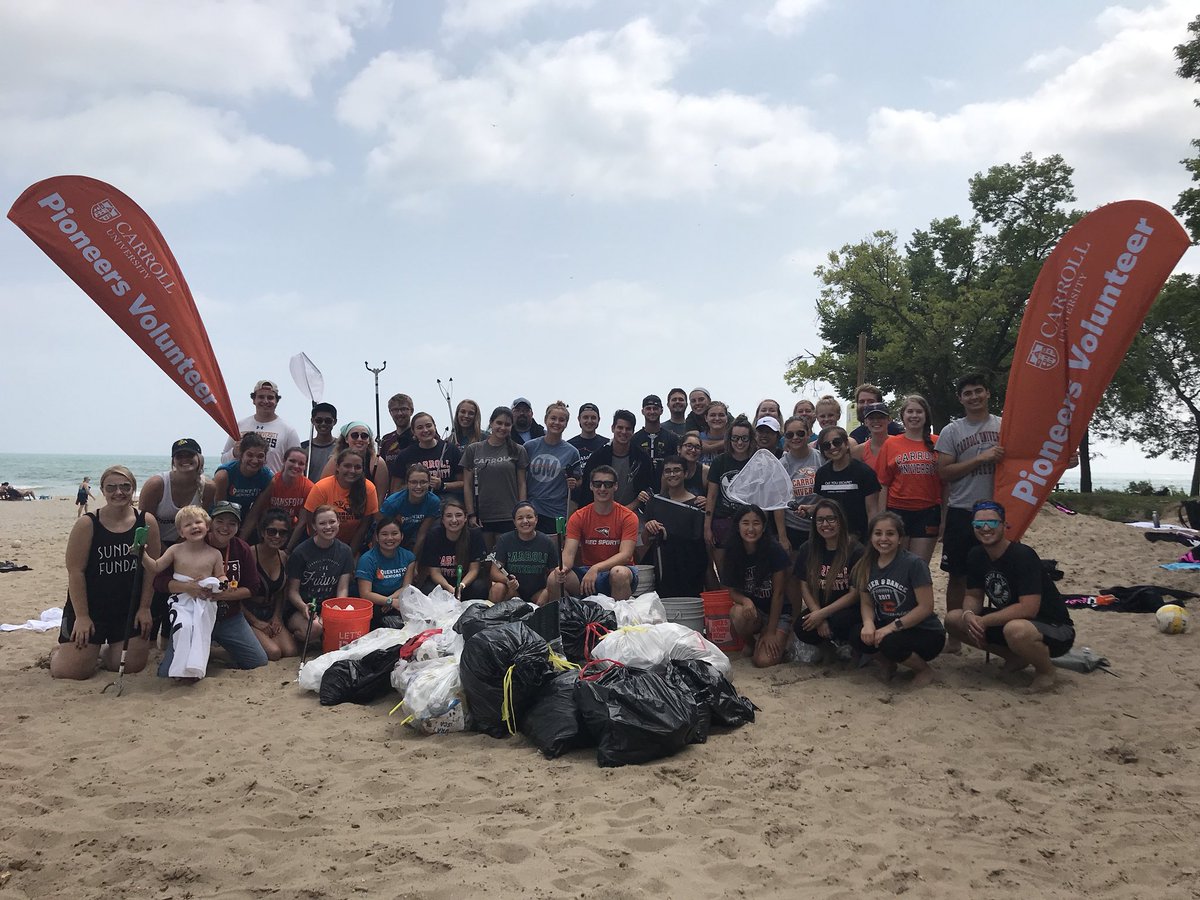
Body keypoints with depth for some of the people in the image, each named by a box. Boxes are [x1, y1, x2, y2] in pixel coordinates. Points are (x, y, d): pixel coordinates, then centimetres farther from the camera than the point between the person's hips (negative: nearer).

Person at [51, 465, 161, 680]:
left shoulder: (146, 522, -4)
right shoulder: (87, 524, -10)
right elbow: (75, 571, -10)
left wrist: (144, 608, -3)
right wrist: (81, 616, -12)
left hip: (130, 608, 2)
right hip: (90, 606, -2)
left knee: (133, 666, 2)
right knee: (77, 670, -5)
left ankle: (103, 652, 35)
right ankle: (57, 653, 31)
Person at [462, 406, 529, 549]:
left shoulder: (517, 451, 6)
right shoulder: (473, 450, 6)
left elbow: (521, 485, 5)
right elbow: (467, 485, 6)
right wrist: (471, 514, 0)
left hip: (508, 517, -1)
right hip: (481, 517, 1)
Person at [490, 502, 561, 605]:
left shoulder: (547, 542, -2)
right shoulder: (504, 540, -4)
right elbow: (495, 571, -9)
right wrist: (507, 580, -32)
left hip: (538, 592, 1)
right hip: (513, 591, -1)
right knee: (498, 588, -33)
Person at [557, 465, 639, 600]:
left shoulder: (628, 517, -6)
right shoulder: (578, 518, 1)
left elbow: (625, 555, -17)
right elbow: (569, 552, -9)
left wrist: (596, 569, -32)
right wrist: (563, 567, -34)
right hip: (586, 571, 2)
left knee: (619, 573, -38)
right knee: (559, 577, -26)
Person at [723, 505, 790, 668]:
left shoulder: (774, 550, -16)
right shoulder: (733, 551, -6)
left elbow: (778, 593, -13)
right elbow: (732, 591, -3)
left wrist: (771, 632, -13)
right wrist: (745, 601, -28)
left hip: (778, 612, -3)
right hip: (754, 611, 3)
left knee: (764, 661, -23)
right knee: (738, 612, -33)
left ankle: (780, 640, 11)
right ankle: (751, 641, -1)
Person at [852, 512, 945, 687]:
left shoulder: (914, 564, -17)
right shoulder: (866, 566, 1)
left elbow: (926, 606, -18)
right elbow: (866, 603, 4)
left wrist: (893, 626, -25)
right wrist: (868, 623, -18)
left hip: (925, 632, -4)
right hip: (886, 628, 5)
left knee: (891, 643, -34)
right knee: (860, 639, -25)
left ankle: (924, 669, 0)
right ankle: (886, 663, 10)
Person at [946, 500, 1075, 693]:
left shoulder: (1022, 555, -24)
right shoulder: (976, 555, -1)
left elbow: (1028, 608, -30)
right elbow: (973, 596, 4)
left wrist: (983, 621, -26)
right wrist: (968, 615, -19)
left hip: (1054, 628, -8)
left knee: (1015, 630, -41)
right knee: (953, 619, -5)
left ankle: (1046, 671, -7)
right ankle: (1015, 657, 9)